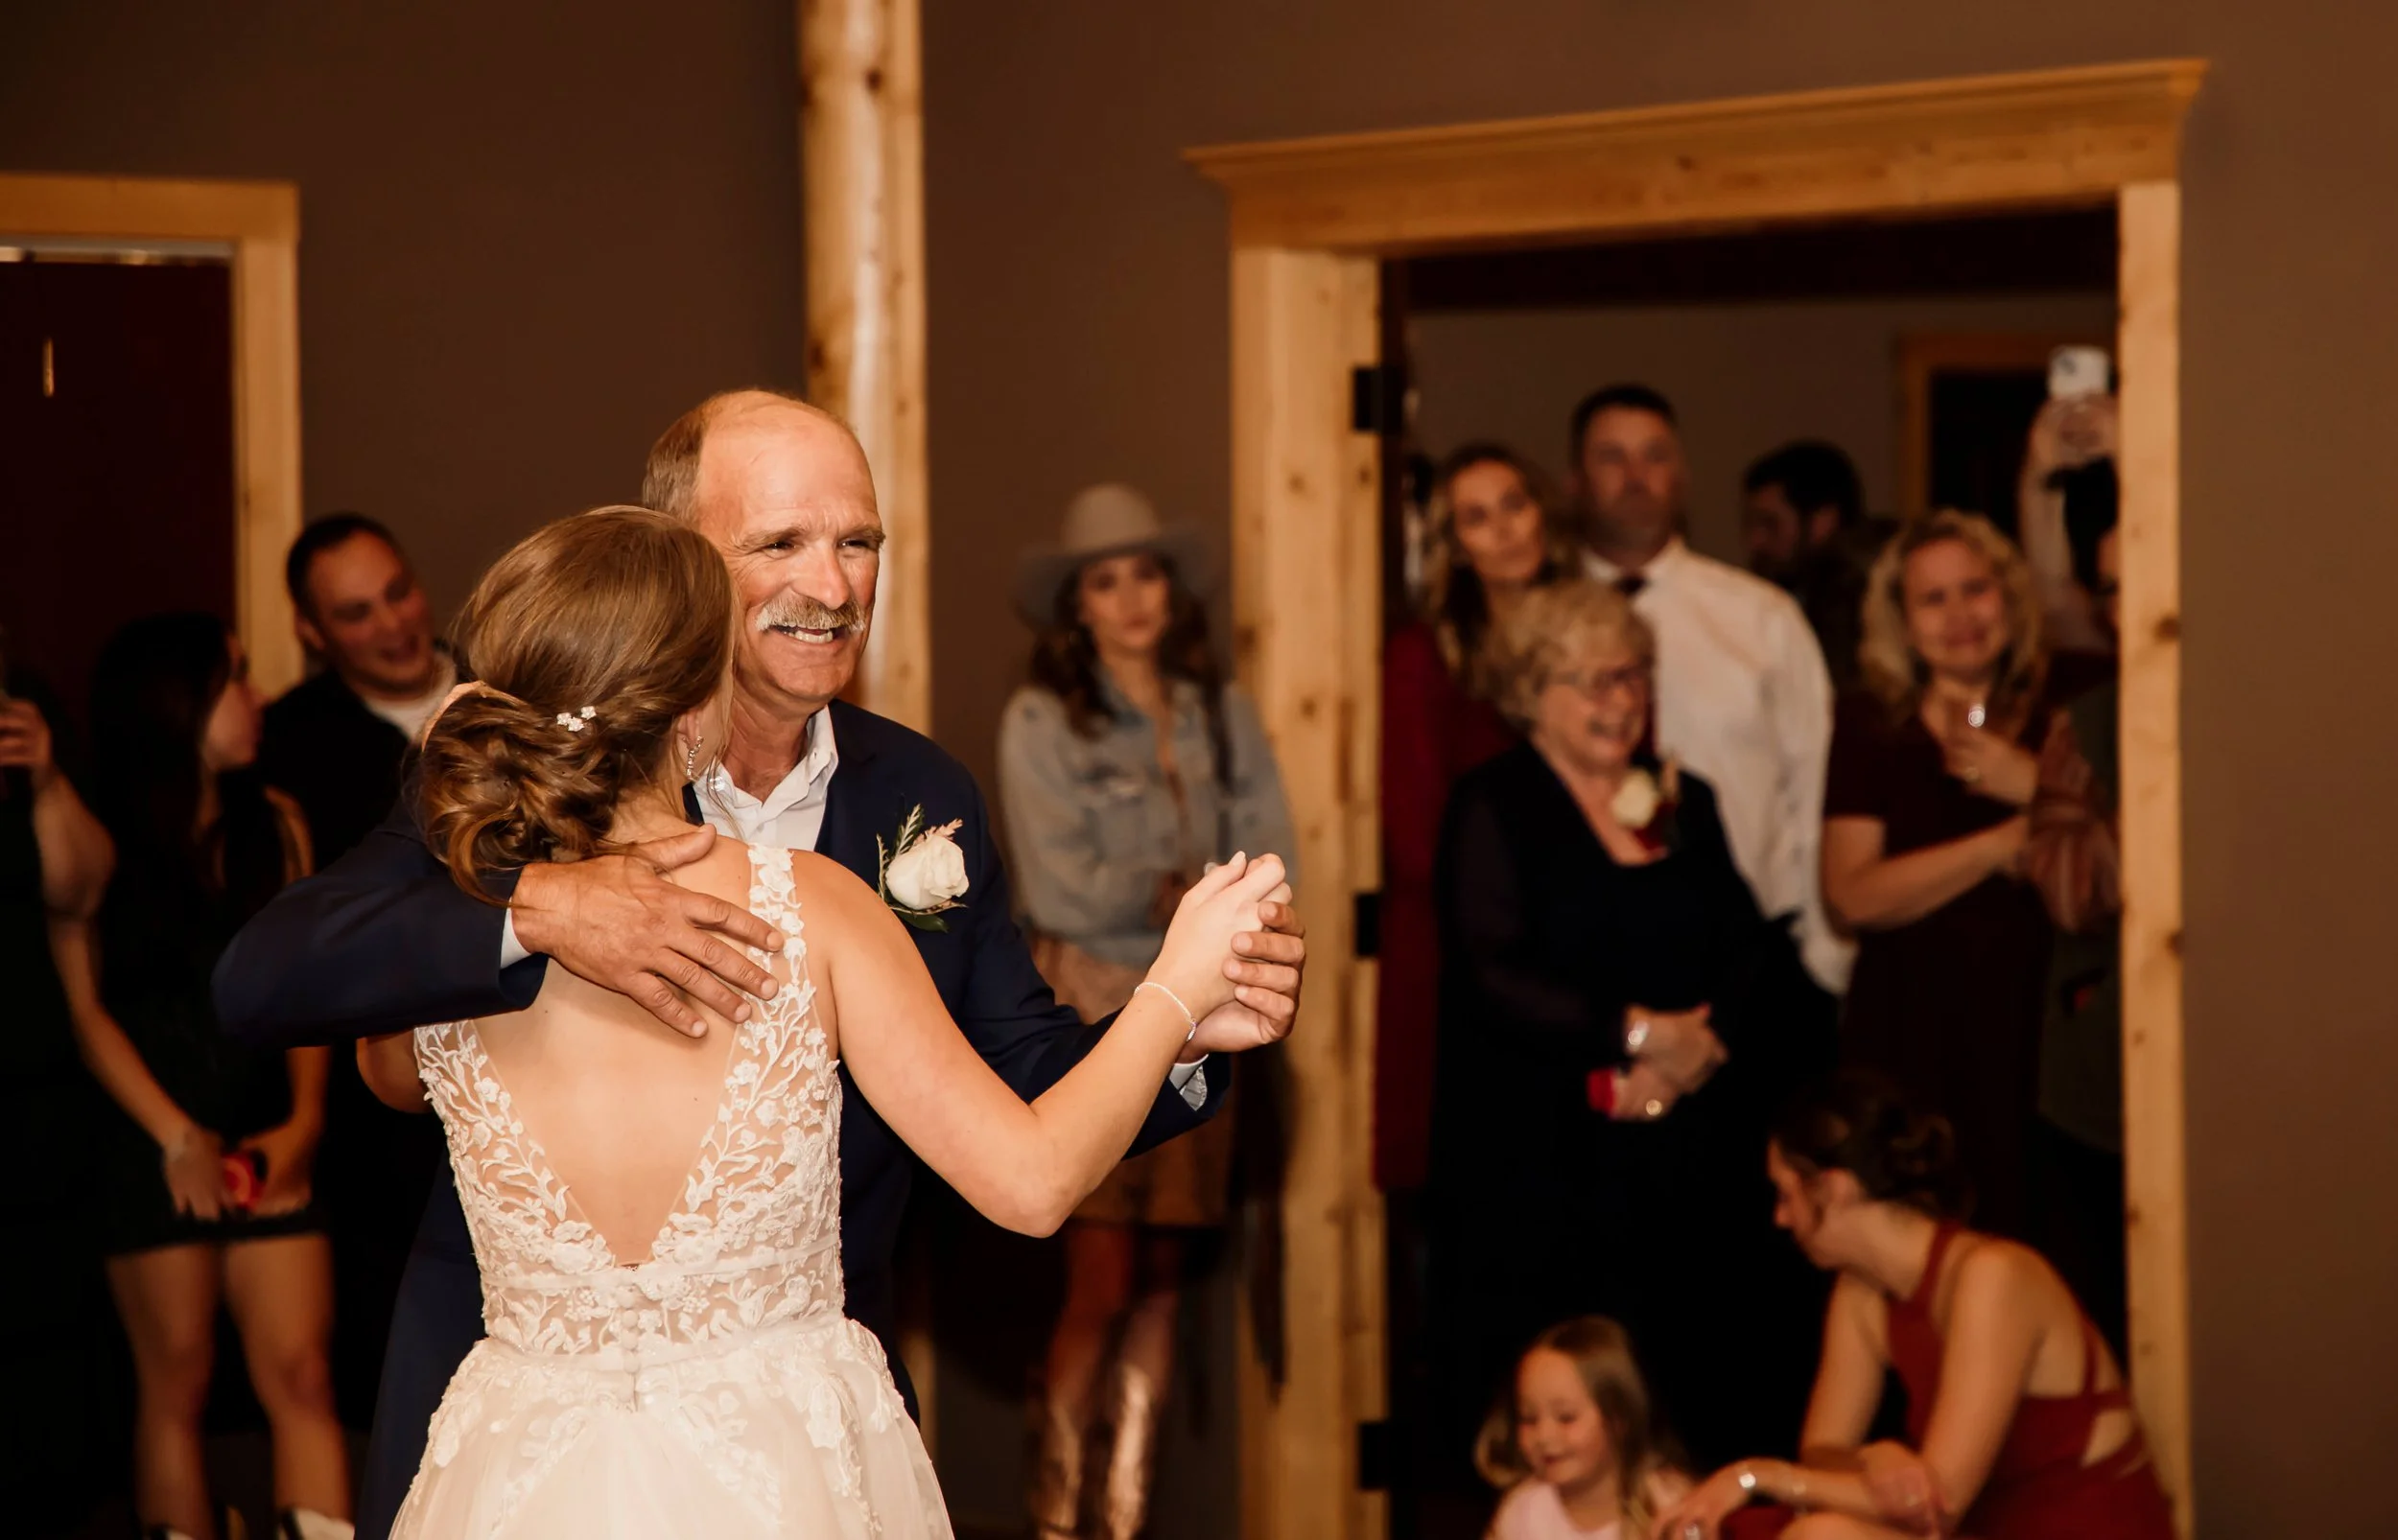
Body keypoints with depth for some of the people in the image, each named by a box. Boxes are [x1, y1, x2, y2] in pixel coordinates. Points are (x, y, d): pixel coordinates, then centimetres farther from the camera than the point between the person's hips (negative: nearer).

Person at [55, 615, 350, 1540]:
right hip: (148, 1147, -2)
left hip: (266, 1141, 2)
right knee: (175, 1382, 1)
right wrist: (176, 1137, -9)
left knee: (300, 1375, -5)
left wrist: (303, 1119, -5)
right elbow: (88, 1009, -2)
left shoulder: (273, 824, 8)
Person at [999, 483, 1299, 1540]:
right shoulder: (1040, 721, -1)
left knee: (1163, 1282, 5)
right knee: (1102, 1283, -8)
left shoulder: (1223, 717, 11)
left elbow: (1268, 871, 4)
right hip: (1089, 1015, -4)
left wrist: (1151, 898, -10)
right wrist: (1194, 898, -4)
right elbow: (1064, 889, -10)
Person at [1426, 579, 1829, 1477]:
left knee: (1705, 1386, -1)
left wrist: (1697, 1049, -10)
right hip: (1547, 1161, -4)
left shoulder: (1687, 802, 16)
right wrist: (1640, 1033, -14)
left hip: (1690, 1156, 4)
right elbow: (1494, 979, -10)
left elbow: (1753, 954, 8)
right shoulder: (1494, 807, 1)